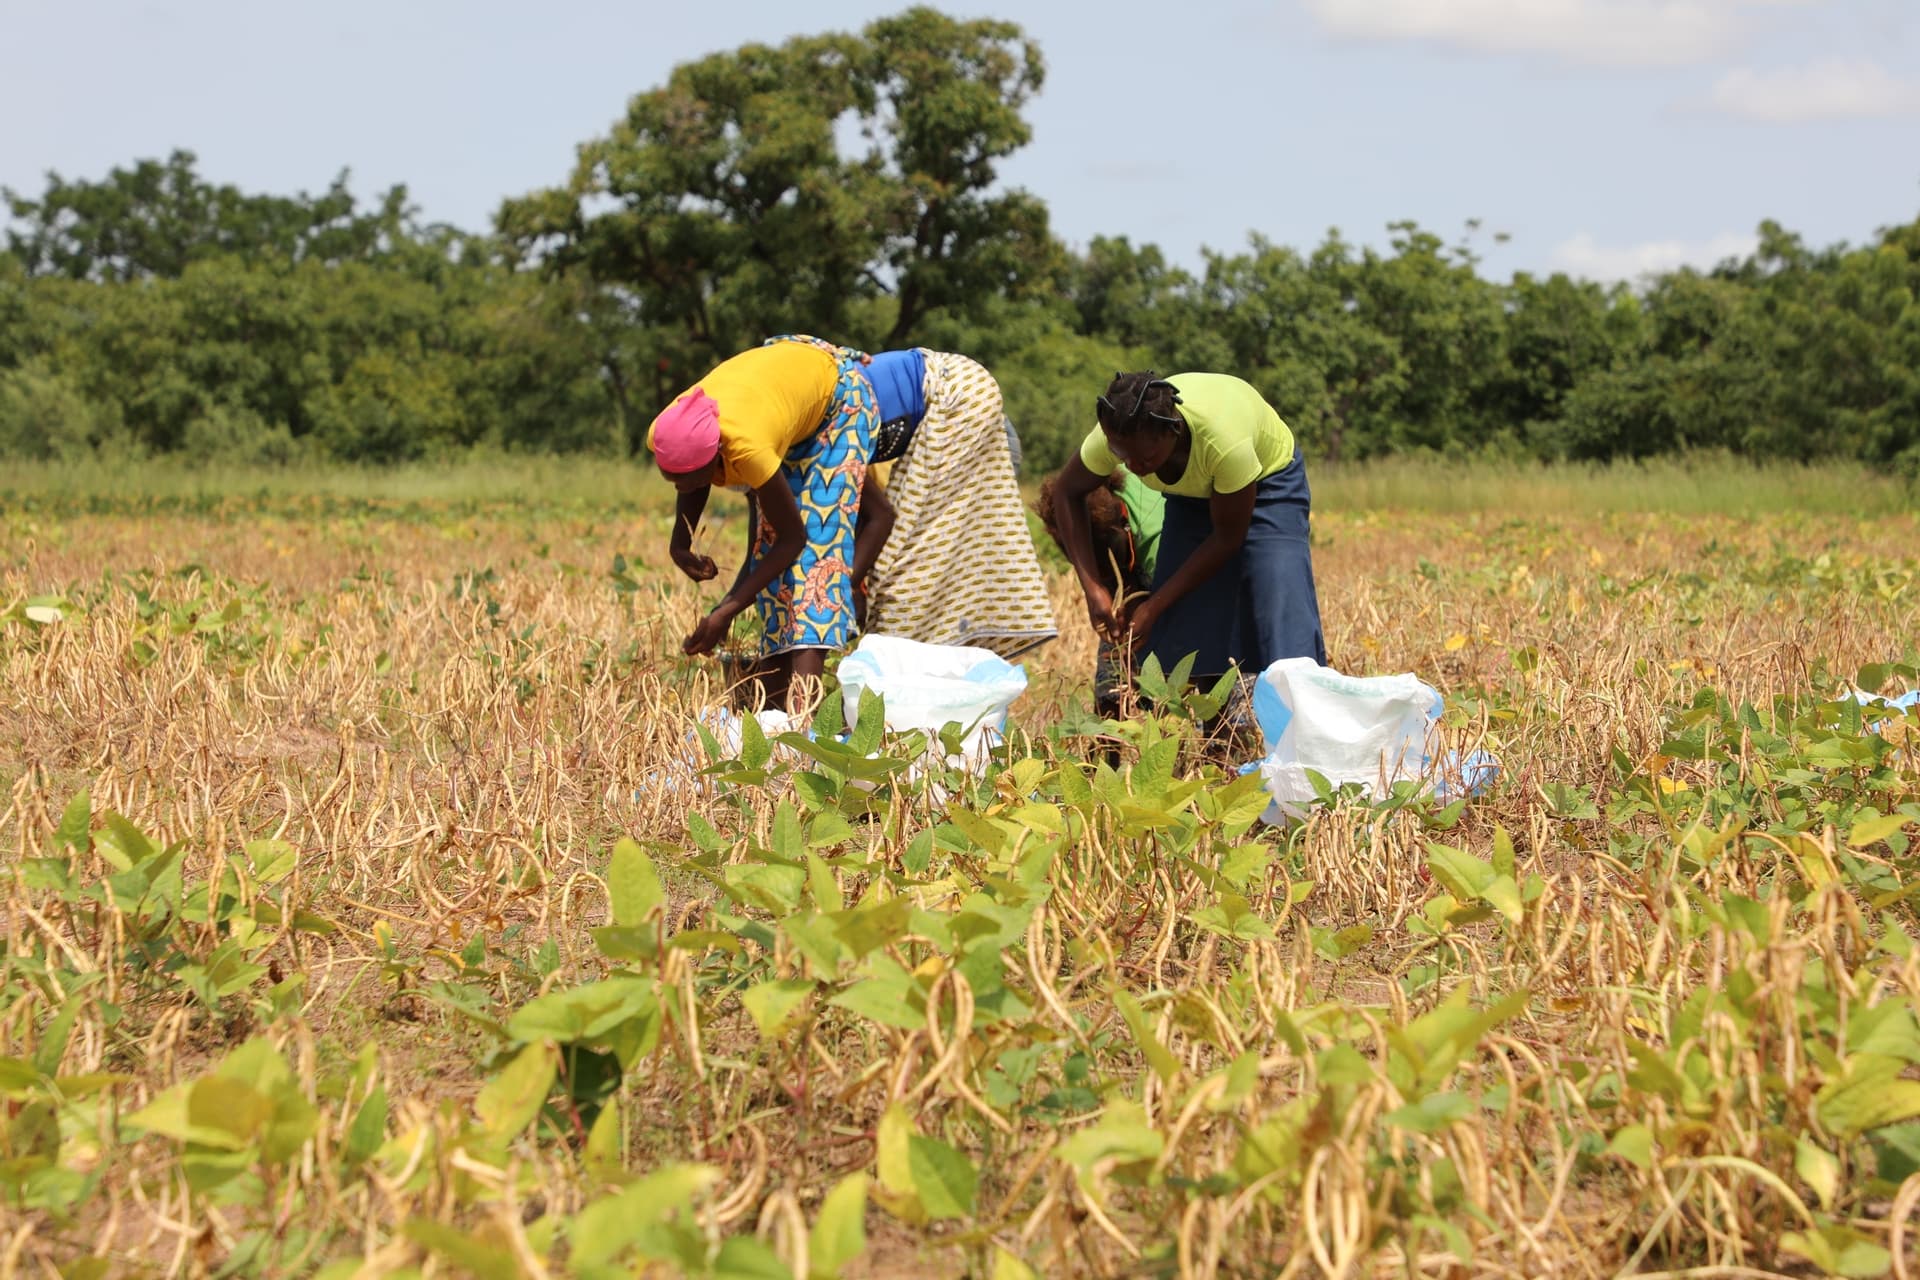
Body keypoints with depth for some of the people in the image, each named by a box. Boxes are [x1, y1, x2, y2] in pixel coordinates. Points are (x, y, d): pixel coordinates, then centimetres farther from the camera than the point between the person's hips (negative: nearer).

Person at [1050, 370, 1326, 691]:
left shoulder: (1225, 442, -43)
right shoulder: (1115, 436, -30)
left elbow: (1228, 538, -27)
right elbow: (1069, 493, -9)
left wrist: (1153, 607, -24)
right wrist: (1092, 587, -19)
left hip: (1268, 477, -4)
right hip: (1193, 494, 4)